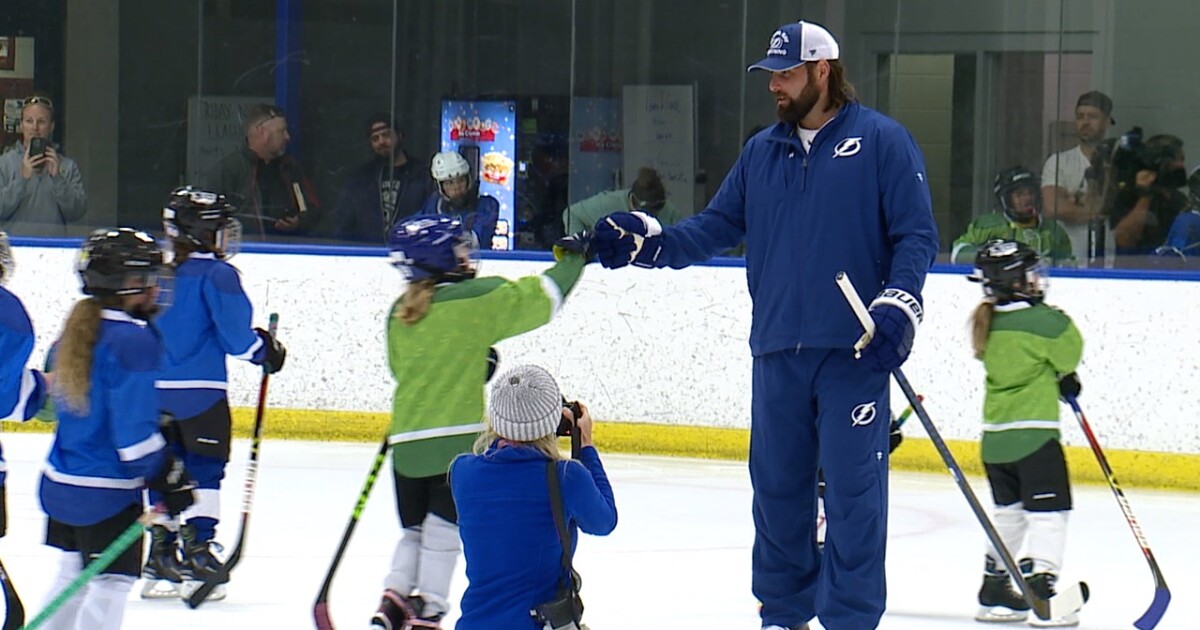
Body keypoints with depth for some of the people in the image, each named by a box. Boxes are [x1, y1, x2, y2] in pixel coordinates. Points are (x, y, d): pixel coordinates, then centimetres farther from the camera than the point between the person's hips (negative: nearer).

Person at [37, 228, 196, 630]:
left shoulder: (79, 329, 7)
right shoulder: (133, 341, -20)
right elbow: (135, 430, -23)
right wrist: (168, 479, -15)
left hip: (60, 482, 9)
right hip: (107, 492, -9)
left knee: (73, 573, 21)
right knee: (111, 583, -2)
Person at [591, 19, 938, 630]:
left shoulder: (881, 142, -1)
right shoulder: (761, 152, 16)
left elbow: (916, 233, -4)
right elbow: (717, 226, 14)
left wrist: (898, 303, -16)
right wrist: (646, 240, -1)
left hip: (853, 349, -5)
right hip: (778, 349, 5)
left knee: (852, 486, -4)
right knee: (776, 484, 9)